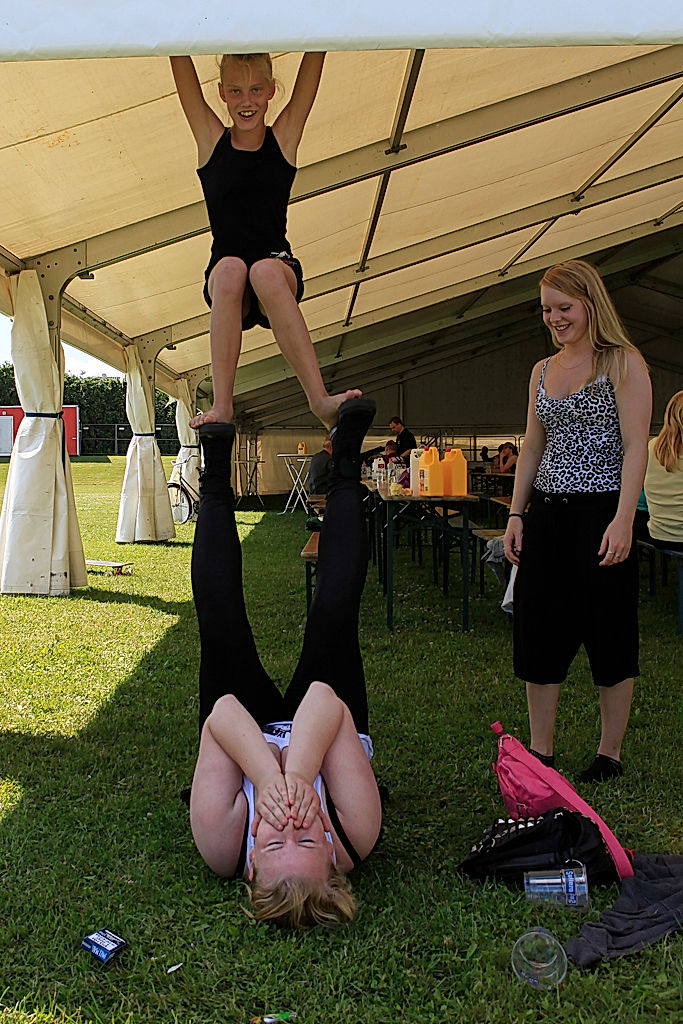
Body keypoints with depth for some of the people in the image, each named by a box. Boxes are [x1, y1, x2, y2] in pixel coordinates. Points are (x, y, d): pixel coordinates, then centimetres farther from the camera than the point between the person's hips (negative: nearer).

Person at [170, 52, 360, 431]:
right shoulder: (211, 139, 8)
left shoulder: (284, 137, 7)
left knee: (265, 271, -35)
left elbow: (315, 56, 1)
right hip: (225, 281, 1)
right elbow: (180, 59, 2)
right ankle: (222, 404, -38)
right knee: (230, 269, -35)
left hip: (280, 271, 0)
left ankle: (320, 397, -43)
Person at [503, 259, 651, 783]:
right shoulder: (543, 370, 14)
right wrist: (516, 514, 9)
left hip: (602, 512, -6)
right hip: (547, 514, 6)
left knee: (609, 637, 4)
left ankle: (610, 754, 20)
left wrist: (623, 521, -21)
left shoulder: (622, 362, -4)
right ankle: (541, 754, 19)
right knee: (540, 632, 7)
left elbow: (635, 446, -11)